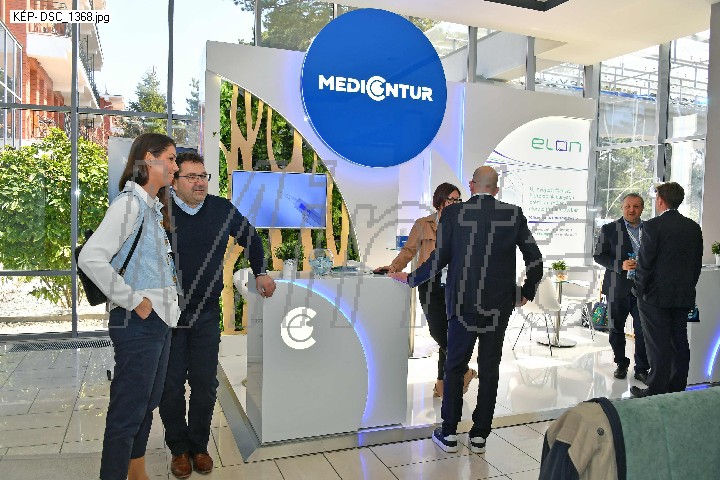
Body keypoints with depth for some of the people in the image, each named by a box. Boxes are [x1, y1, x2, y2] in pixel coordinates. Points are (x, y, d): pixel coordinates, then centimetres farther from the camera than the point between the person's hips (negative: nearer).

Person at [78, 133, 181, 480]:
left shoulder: (154, 207, 14)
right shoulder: (129, 203, -14)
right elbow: (90, 258, -24)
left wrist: (167, 298, 11)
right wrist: (134, 300, -20)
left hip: (159, 319, 9)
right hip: (137, 322, -9)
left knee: (147, 404, 20)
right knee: (127, 411, 0)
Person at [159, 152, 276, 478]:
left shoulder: (223, 210, -1)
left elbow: (251, 238, 16)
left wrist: (260, 272, 12)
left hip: (207, 315, 2)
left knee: (205, 384, 9)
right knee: (171, 385, 9)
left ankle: (199, 446, 29)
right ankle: (178, 449, 28)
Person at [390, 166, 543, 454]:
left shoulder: (452, 213, -6)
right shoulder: (514, 214, 0)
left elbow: (438, 260, -7)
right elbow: (535, 260, 0)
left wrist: (409, 279, 7)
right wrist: (526, 293, 14)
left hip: (463, 304, -1)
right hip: (499, 306, 2)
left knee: (454, 367, 11)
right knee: (489, 370, 11)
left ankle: (449, 433, 18)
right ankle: (479, 436, 20)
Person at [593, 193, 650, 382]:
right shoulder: (609, 229, 1)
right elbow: (598, 255, -4)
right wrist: (620, 265, -17)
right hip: (618, 288, -1)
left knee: (643, 330, -1)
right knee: (616, 329, 10)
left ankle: (641, 369, 11)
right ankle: (621, 364, 27)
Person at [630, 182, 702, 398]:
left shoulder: (653, 226, -13)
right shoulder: (694, 228, 7)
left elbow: (644, 262, -14)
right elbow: (698, 263, 11)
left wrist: (639, 290, -4)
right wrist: (688, 287, 18)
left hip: (656, 295, -6)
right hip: (684, 297, 6)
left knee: (658, 346, -2)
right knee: (679, 343, 13)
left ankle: (656, 391, 4)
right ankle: (677, 389, 23)